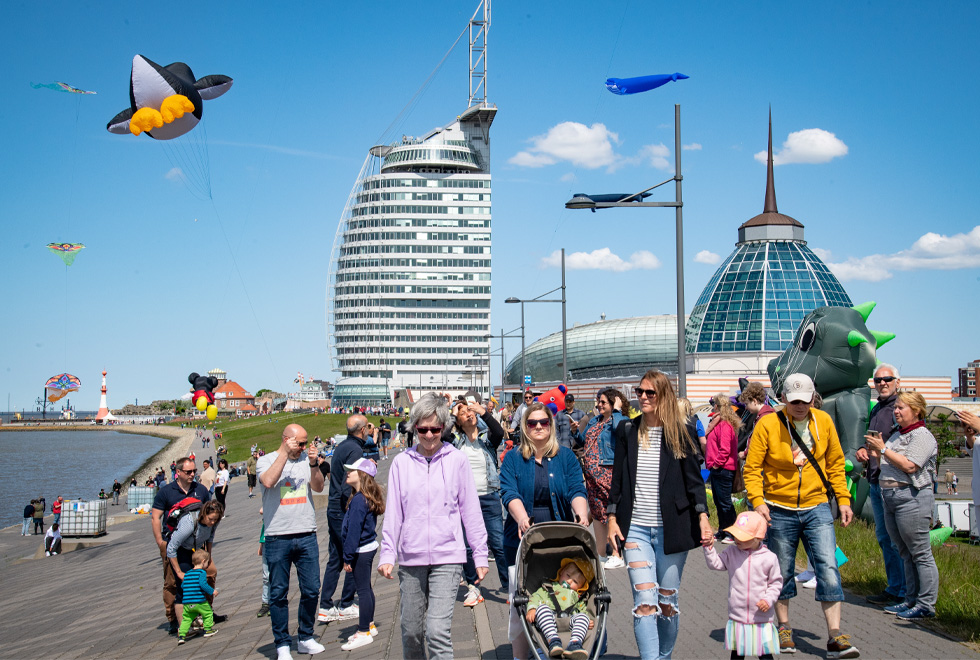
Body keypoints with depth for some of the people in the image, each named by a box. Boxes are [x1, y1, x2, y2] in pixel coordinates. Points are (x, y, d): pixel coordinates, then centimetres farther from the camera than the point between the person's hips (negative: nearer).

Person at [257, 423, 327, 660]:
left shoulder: (306, 460, 10)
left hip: (306, 536, 3)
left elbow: (318, 487, 0)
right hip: (277, 538, -3)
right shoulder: (266, 460, 3)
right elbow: (268, 481, -17)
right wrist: (285, 452, -14)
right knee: (278, 593, 3)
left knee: (311, 590, 6)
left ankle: (306, 638, 21)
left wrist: (314, 464, -15)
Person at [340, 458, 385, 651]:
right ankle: (369, 625, 30)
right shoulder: (368, 498, 8)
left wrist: (348, 557, -16)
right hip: (369, 547, 10)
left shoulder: (358, 501, -22)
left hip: (361, 551, -10)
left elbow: (354, 530, -21)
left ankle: (364, 633, 4)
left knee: (363, 590, -3)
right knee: (366, 588, 19)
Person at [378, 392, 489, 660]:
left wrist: (480, 555, 4)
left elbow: (470, 510, 5)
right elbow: (393, 512, 7)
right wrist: (387, 554, 1)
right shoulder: (402, 462, 4)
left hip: (447, 557, -2)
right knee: (411, 630, 10)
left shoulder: (456, 460, 1)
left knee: (438, 629, -15)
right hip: (410, 558, 3)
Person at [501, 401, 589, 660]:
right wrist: (522, 518, -27)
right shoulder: (513, 458, 6)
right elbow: (509, 491, -8)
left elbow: (577, 489, -3)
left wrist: (582, 514, -24)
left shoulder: (566, 457, 9)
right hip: (521, 541, -1)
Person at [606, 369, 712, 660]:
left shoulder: (682, 432, 1)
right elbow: (618, 478, 11)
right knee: (644, 602, -10)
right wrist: (612, 518, 4)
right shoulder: (627, 431, 7)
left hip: (672, 528, -1)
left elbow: (694, 478, 1)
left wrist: (703, 517, -9)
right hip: (635, 528, 1)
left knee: (667, 601, 8)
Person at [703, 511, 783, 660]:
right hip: (737, 617, 3)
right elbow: (715, 564, -1)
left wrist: (769, 599, -13)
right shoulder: (732, 553, 2)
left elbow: (776, 582, 0)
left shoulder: (769, 558, -7)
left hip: (760, 617, -3)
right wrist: (709, 547, -14)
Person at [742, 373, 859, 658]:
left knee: (828, 567, -9)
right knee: (782, 572, 10)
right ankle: (784, 628, 27)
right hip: (779, 510, -1)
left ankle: (835, 637, -6)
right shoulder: (768, 424, -9)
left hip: (816, 508, 2)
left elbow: (835, 463, 11)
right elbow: (752, 467, -7)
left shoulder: (823, 421, 1)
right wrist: (757, 500, -19)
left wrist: (843, 499, 5)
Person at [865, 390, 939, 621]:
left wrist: (883, 449, -14)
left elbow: (909, 466, -19)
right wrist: (875, 453, 7)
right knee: (906, 554, 12)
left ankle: (926, 605, -2)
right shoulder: (897, 435, 19)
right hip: (891, 498, 9)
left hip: (912, 497, -9)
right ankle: (911, 601, 18)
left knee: (920, 554, -5)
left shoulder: (922, 436, -9)